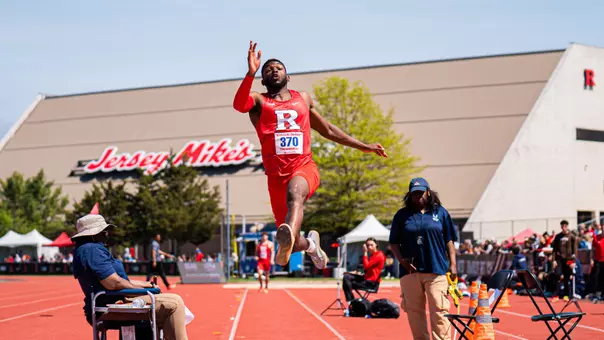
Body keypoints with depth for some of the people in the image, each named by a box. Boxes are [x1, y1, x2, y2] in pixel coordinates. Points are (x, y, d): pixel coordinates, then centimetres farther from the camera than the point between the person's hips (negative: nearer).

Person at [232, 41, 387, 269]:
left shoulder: (303, 99, 22)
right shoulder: (258, 101, 11)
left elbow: (327, 130, 33)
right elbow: (238, 105, -14)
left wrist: (363, 147, 34)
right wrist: (251, 73, -28)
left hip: (304, 166, 0)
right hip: (276, 172, 0)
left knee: (294, 193, -39)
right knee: (293, 244, 3)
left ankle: (288, 239, -67)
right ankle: (310, 243, 41)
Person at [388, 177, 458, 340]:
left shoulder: (440, 212, 10)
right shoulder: (402, 215, 10)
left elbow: (449, 240, 11)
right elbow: (393, 243, 10)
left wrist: (453, 263, 3)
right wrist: (401, 259, -6)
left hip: (436, 270, -1)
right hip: (410, 271, 2)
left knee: (439, 310, -9)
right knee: (415, 312, 4)